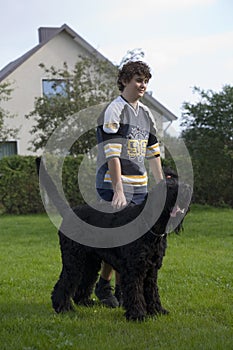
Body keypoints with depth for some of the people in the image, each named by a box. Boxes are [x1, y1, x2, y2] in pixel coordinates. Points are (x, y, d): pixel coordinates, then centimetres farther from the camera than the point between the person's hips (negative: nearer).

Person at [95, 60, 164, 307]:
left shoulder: (146, 113, 14)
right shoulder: (113, 111, -10)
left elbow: (153, 152, 18)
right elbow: (112, 154, -18)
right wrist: (118, 191, -25)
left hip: (139, 186, 7)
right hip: (114, 185, -7)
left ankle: (122, 289, 14)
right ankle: (103, 286, 9)